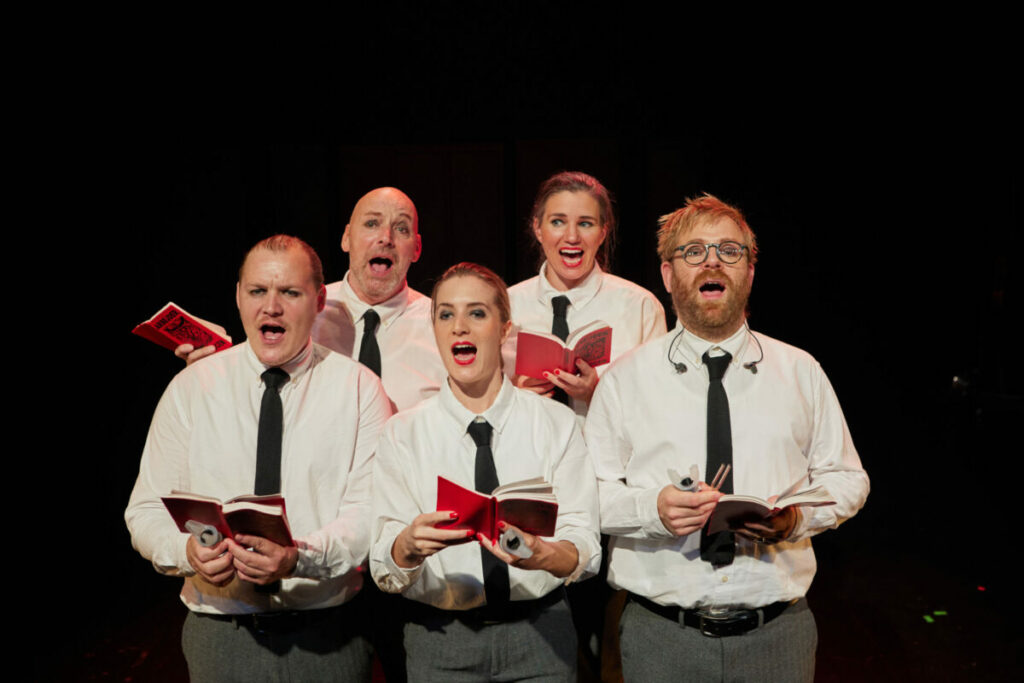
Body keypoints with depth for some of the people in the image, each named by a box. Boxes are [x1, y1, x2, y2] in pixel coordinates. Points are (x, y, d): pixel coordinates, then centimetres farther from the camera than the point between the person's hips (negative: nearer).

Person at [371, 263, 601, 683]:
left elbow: (585, 551, -8)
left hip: (540, 636, 0)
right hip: (440, 644, 0)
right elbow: (385, 571, -9)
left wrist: (540, 554, -30)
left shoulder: (556, 423, -2)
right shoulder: (403, 434, -2)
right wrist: (409, 544, -31)